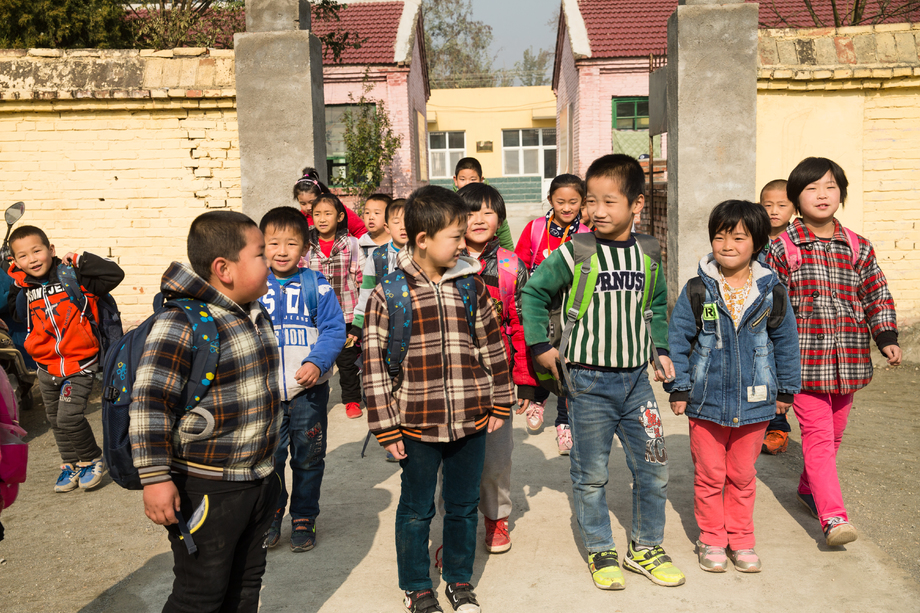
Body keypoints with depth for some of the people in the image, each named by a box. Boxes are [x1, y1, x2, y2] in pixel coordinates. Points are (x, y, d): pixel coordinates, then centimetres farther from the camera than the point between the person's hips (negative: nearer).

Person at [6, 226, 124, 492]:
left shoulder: (74, 277, -14)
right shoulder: (19, 287, -2)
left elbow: (114, 274, -21)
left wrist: (78, 261, -21)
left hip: (79, 363, -6)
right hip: (46, 367, 6)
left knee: (69, 416, -14)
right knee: (55, 420, 17)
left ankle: (92, 460, 10)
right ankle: (71, 464, 36)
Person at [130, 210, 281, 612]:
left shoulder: (257, 315, 7)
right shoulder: (181, 324, -20)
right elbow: (148, 403, -20)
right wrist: (154, 477, -20)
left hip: (258, 482, 8)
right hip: (206, 489, -8)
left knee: (246, 580, 20)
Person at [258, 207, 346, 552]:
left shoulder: (316, 285, -5)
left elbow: (334, 330, -8)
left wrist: (317, 362, -23)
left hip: (309, 390, -1)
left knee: (308, 459, 11)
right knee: (268, 458, 9)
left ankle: (304, 518, 30)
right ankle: (271, 515, 31)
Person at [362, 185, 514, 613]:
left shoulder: (471, 285, 1)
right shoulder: (388, 294, -9)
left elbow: (492, 346, 8)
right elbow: (375, 363, -7)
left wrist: (499, 404, 8)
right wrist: (386, 426, -7)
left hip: (470, 420, 3)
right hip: (417, 425, -3)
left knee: (464, 505, 17)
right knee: (416, 510, 13)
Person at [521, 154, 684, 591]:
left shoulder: (647, 255, 3)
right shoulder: (574, 254, -9)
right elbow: (534, 293, 0)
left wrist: (661, 350, 12)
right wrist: (540, 345, -3)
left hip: (636, 378, 4)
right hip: (589, 379, -3)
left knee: (653, 469, 9)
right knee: (591, 473, 7)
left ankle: (645, 547, 29)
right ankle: (600, 551, 26)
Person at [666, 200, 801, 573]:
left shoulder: (771, 294, -2)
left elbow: (786, 343, 8)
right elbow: (677, 339, -2)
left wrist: (785, 390, 11)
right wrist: (679, 388, -3)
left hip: (754, 401, 1)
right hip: (707, 400, -1)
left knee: (742, 475, 14)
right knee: (709, 475, 9)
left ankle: (741, 539, 31)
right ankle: (711, 539, 26)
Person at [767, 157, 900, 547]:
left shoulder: (859, 248, 8)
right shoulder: (783, 249, -3)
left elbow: (877, 295, 15)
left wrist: (887, 339, 5)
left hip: (848, 360, 5)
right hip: (805, 360, -4)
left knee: (834, 433, 16)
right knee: (817, 435, -9)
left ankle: (809, 488, 38)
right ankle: (833, 517, -8)